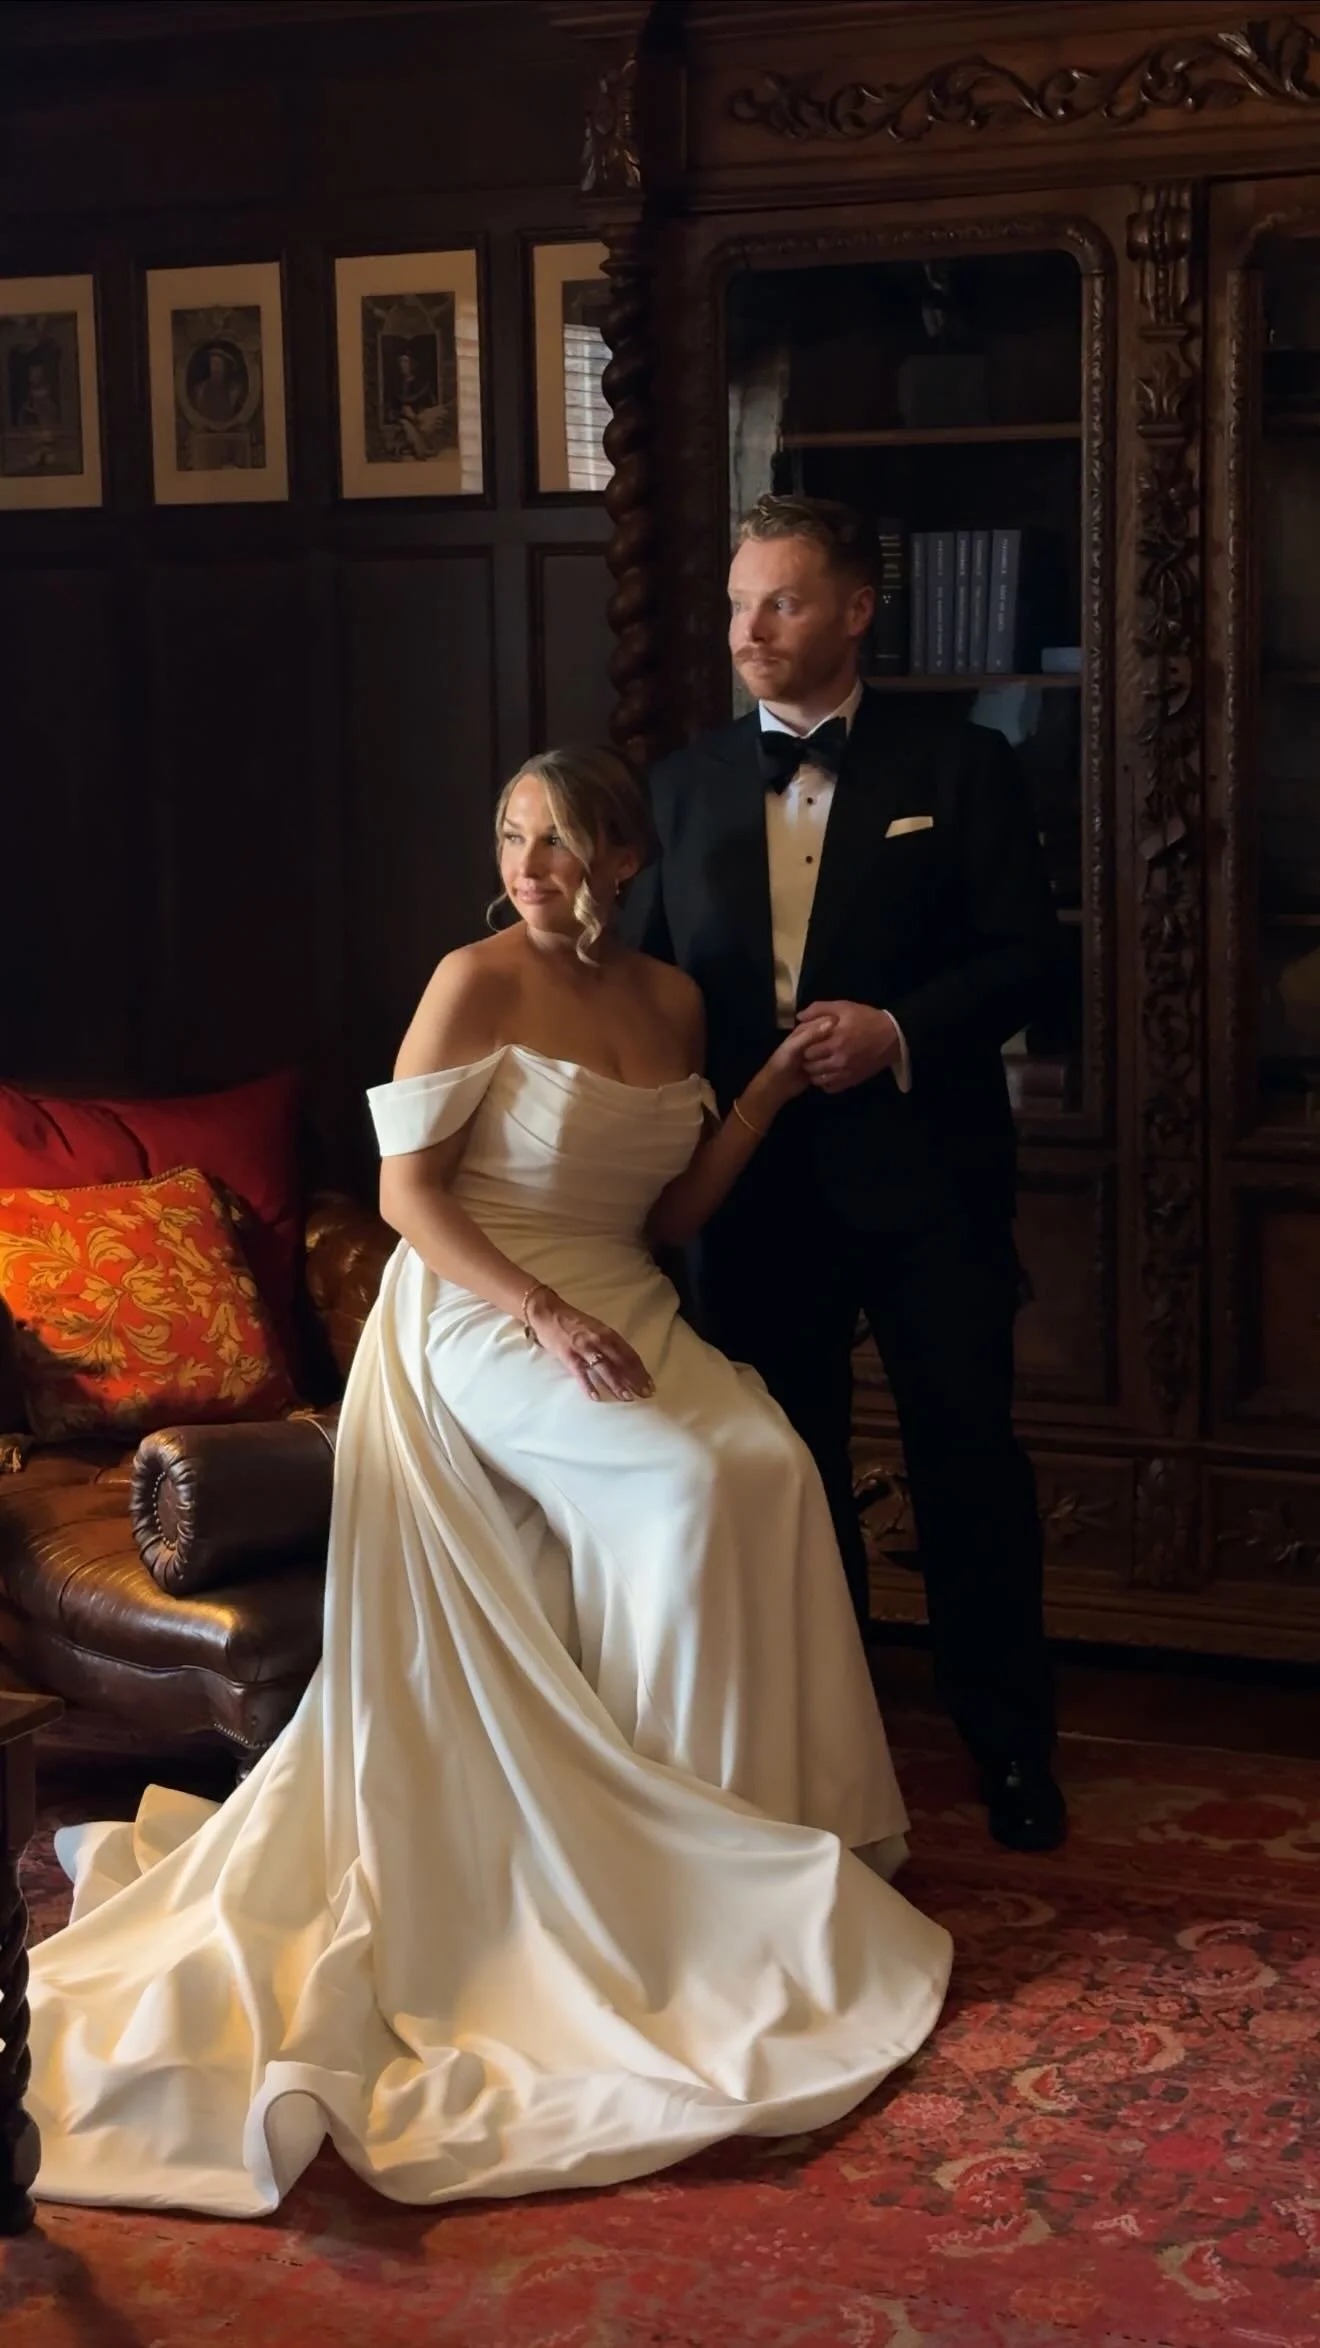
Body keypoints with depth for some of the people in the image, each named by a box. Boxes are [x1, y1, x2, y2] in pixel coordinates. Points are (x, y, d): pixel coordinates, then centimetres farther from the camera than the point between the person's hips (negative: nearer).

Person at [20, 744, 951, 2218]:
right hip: (480, 1315, -6)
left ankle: (775, 1810, -9)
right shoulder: (476, 981, -7)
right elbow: (407, 1189, -11)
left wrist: (769, 1092, 1)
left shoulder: (670, 1000, 12)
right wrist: (547, 1318, -21)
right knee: (685, 1484, -28)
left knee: (772, 1466, -22)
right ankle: (684, 1828, -13)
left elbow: (668, 1213, 13)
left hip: (624, 1307, 6)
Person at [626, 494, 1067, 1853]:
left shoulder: (958, 772, -1)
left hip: (922, 1176, -3)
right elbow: (654, 969, 9)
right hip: (758, 1183, 4)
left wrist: (901, 1030, -19)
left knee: (968, 1461, 3)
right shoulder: (688, 785, 9)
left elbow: (1023, 951, -5)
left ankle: (1011, 1750, 17)